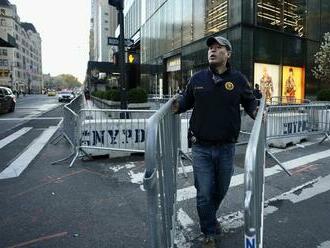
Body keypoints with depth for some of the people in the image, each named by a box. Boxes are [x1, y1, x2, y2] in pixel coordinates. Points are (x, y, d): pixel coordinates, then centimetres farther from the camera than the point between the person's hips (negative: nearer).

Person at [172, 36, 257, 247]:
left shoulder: (238, 79, 1)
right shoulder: (198, 78, 2)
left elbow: (249, 101, 11)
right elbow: (187, 100, 12)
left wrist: (255, 111, -10)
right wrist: (177, 105, -9)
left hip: (226, 148, 1)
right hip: (201, 148, -1)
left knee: (221, 189, 20)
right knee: (204, 192, 4)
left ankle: (210, 217, 51)